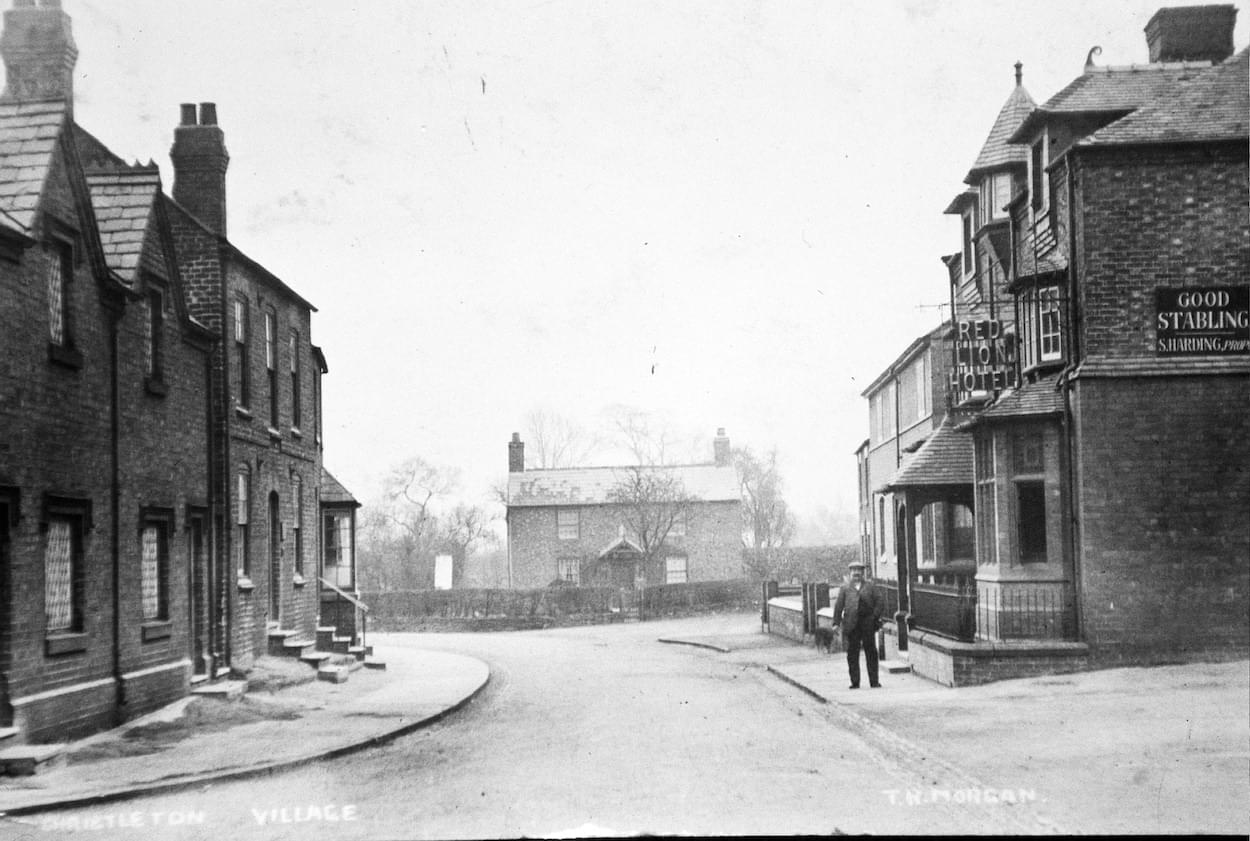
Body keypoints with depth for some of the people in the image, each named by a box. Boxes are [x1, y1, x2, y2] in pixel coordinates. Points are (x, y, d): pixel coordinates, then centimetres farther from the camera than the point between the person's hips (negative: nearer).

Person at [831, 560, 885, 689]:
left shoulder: (869, 586, 13)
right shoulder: (844, 588, 11)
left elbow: (880, 600, 8)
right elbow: (839, 605, 6)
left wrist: (876, 615, -4)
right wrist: (836, 622, -2)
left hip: (868, 622, 0)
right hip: (851, 624, 0)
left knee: (871, 652, 1)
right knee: (852, 653, 1)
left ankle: (874, 681, 5)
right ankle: (855, 682, 6)